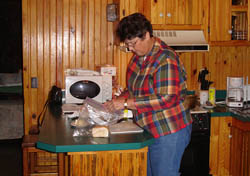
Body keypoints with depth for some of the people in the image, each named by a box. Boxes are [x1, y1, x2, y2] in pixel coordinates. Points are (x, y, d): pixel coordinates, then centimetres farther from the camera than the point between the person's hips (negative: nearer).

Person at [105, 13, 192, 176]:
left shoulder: (166, 60, -21)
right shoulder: (140, 56, 7)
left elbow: (166, 99, -28)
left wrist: (126, 103, -24)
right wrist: (118, 101, 1)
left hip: (169, 133, -9)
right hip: (150, 130, 9)